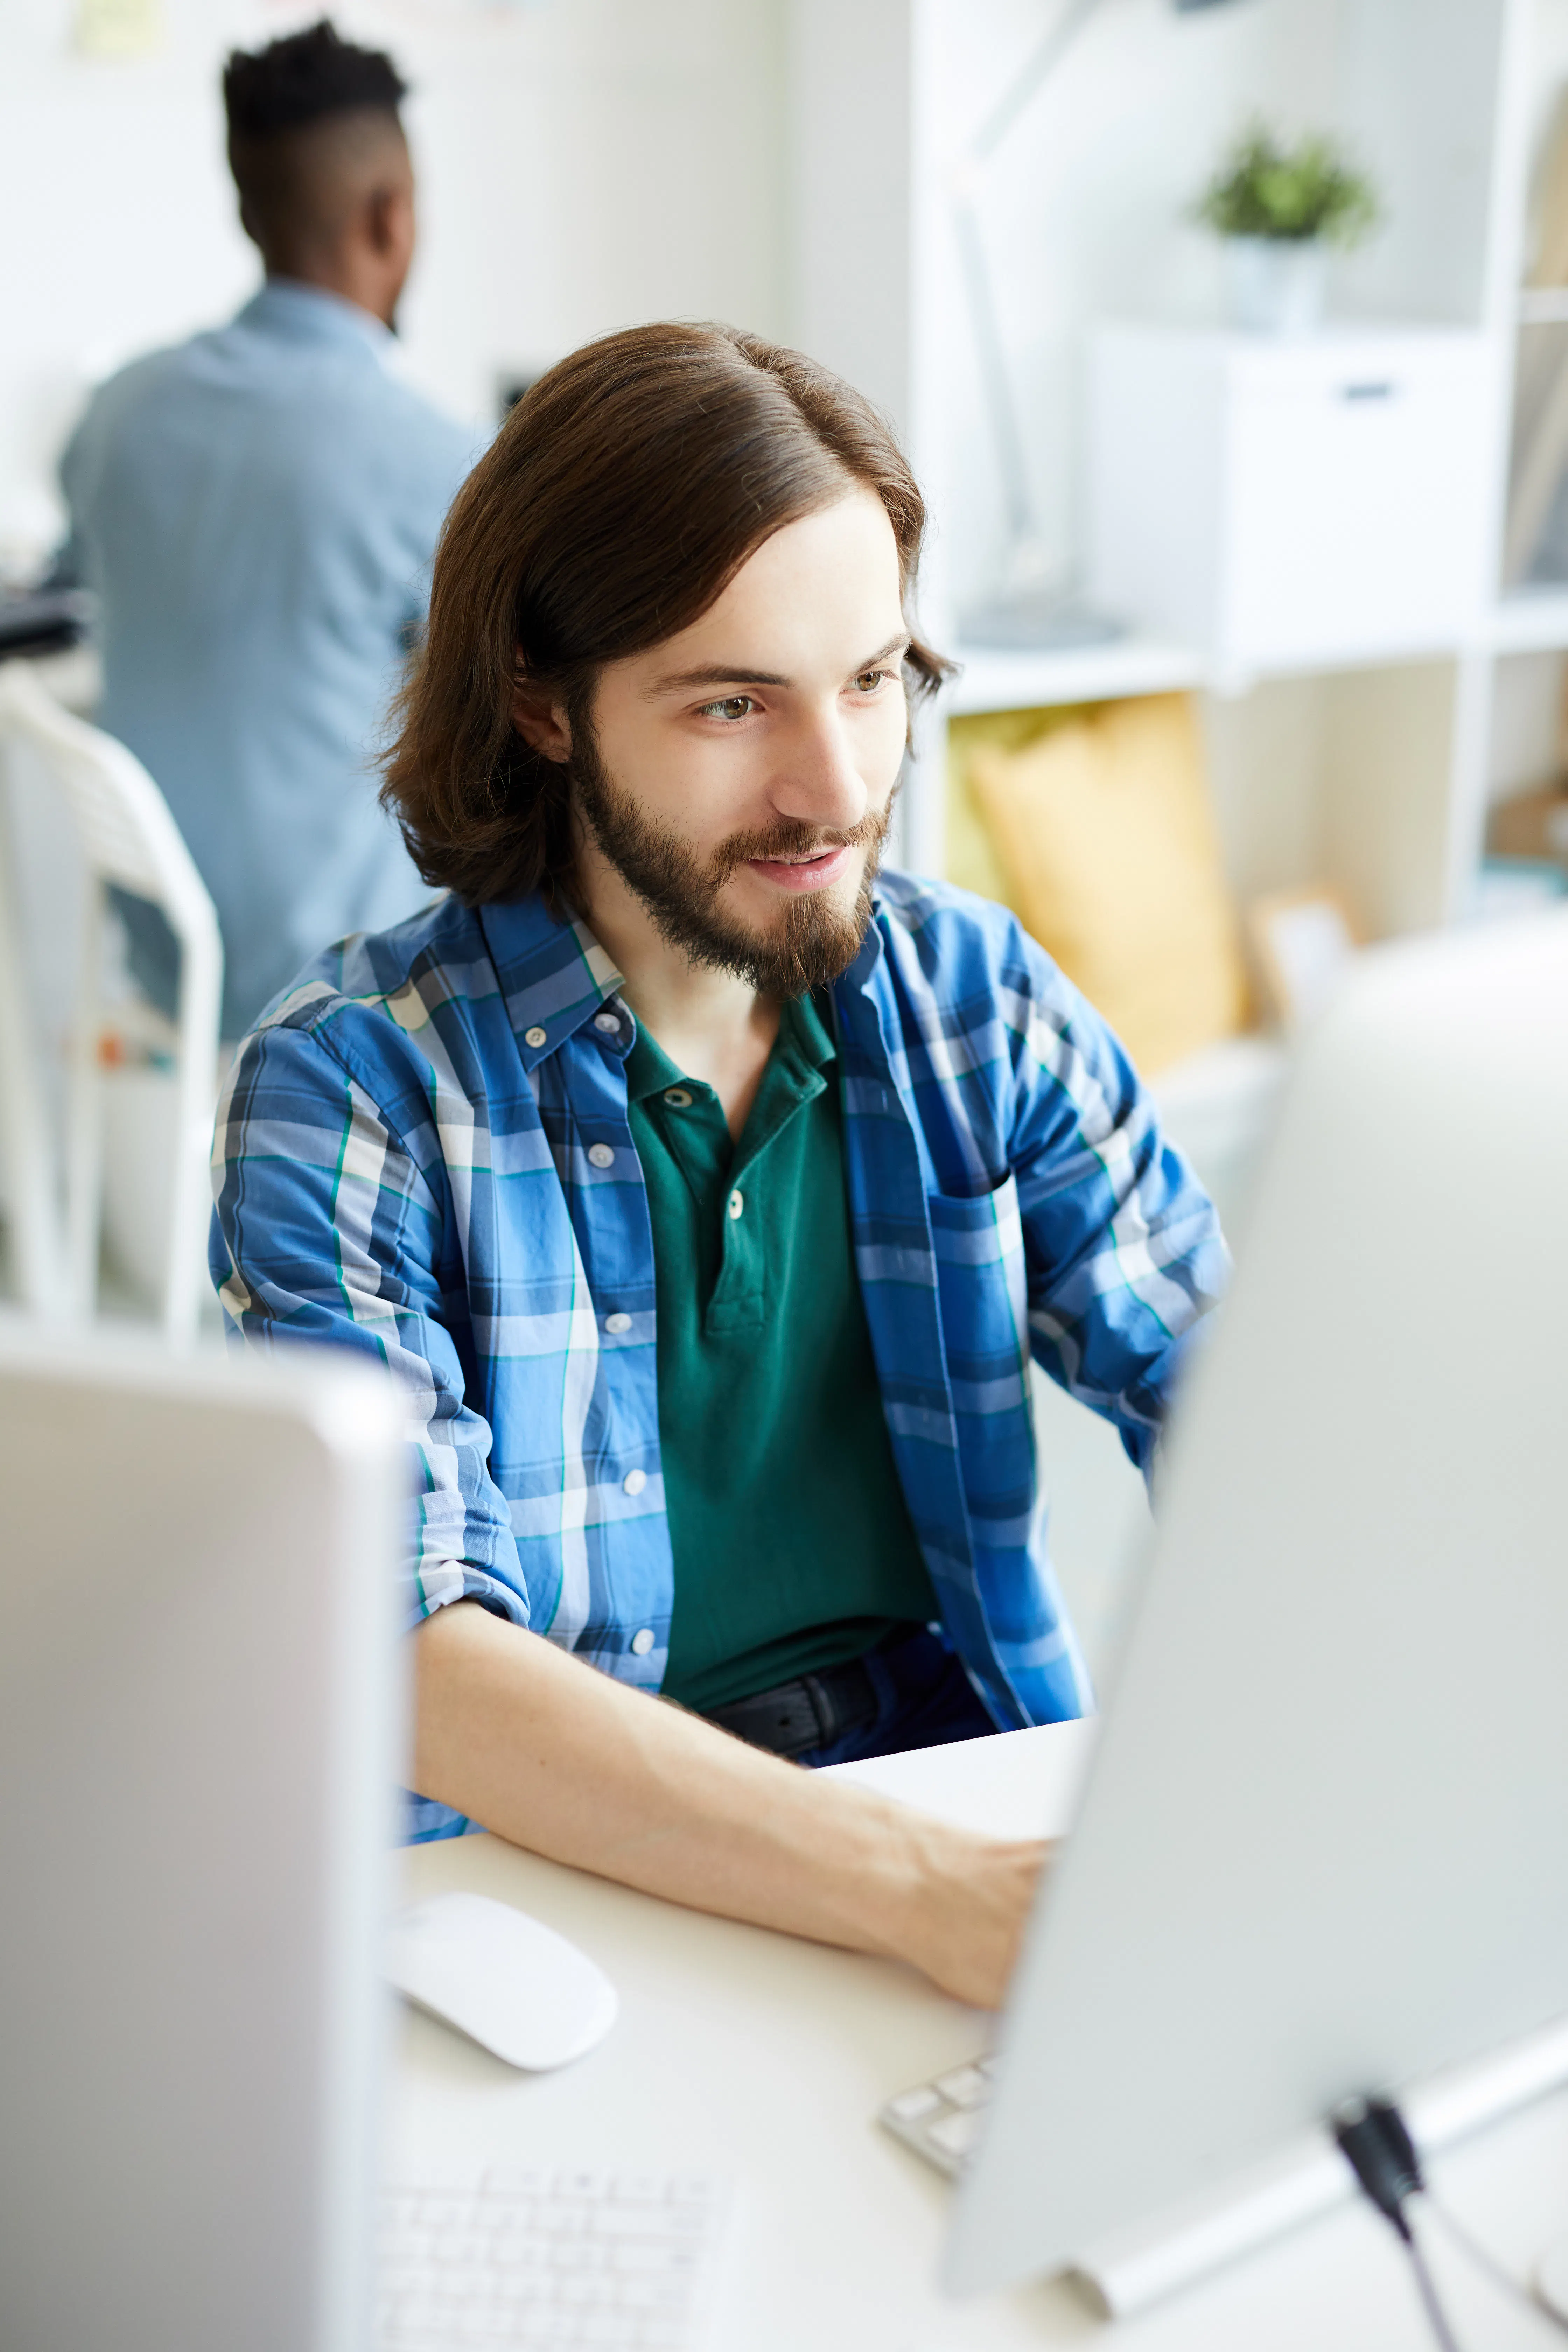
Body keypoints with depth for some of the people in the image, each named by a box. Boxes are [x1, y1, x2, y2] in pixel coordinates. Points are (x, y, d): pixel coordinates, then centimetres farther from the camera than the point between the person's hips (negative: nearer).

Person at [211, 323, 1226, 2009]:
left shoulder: (979, 1001, 3)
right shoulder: (348, 1087, -11)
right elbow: (412, 1658, -21)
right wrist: (923, 1892, -34)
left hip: (968, 1794, 3)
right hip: (550, 1876, -2)